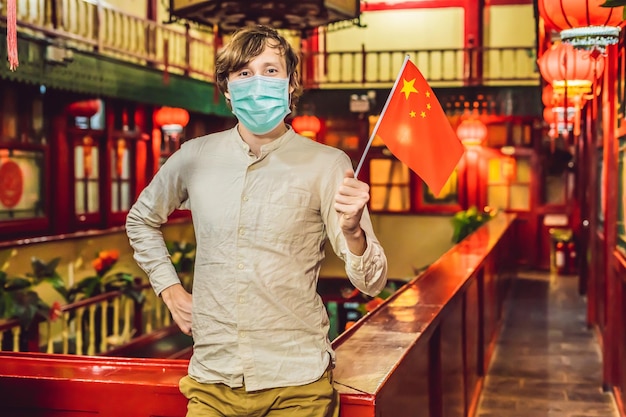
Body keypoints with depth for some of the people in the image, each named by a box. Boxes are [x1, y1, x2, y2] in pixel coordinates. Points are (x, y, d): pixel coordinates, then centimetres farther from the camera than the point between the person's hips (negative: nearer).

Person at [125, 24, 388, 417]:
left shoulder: (326, 165, -7)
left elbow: (372, 282, -10)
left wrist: (351, 231, -30)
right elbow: (141, 220, 21)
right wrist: (170, 289, 9)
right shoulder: (195, 158, 1)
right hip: (212, 381, 2)